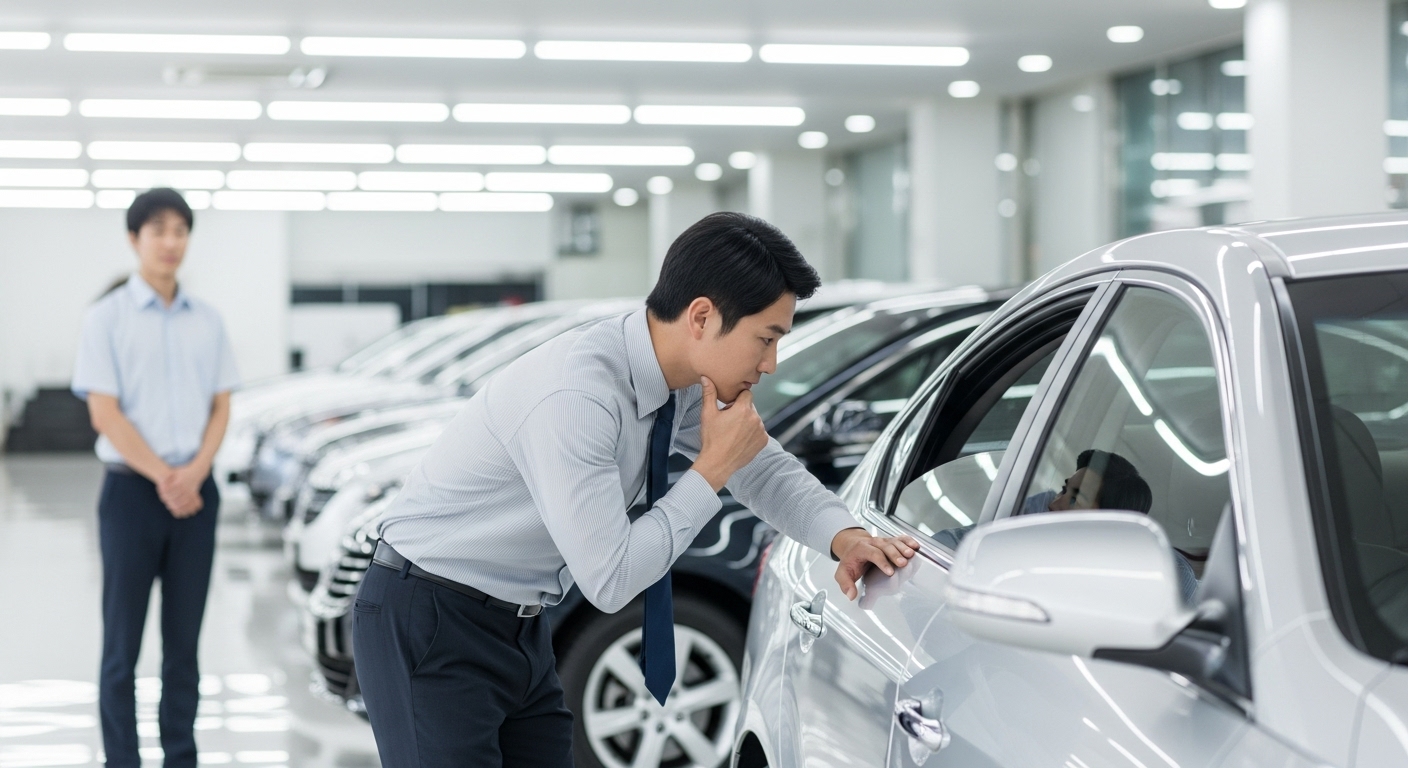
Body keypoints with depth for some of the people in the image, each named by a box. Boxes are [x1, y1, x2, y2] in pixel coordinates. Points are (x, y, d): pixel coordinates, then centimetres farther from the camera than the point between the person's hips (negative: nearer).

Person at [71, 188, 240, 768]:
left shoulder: (206, 321, 9)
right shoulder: (107, 317, -3)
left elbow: (221, 406, 8)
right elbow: (104, 413, -8)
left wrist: (195, 473, -9)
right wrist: (162, 477, -16)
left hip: (196, 492, 4)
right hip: (131, 488, -4)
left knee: (184, 641, 9)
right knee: (123, 644, 0)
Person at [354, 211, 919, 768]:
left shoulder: (684, 382, -4)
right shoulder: (575, 397, -30)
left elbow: (766, 469, 11)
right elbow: (609, 581, -28)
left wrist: (845, 536, -8)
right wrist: (712, 469, -21)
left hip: (521, 630, 8)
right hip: (428, 627, -8)